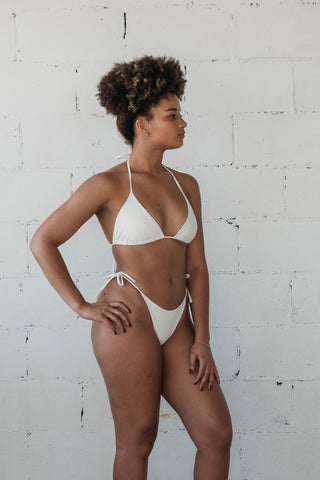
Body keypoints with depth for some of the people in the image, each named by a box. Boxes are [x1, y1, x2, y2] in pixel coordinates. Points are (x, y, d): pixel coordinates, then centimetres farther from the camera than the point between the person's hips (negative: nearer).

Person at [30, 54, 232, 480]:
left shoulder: (185, 185, 11)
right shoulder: (109, 185, -5)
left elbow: (197, 268, 10)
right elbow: (42, 242, -2)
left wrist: (201, 340, 4)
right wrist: (83, 307, -5)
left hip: (176, 325, 6)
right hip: (130, 321, -5)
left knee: (217, 434, 4)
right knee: (137, 441, 4)